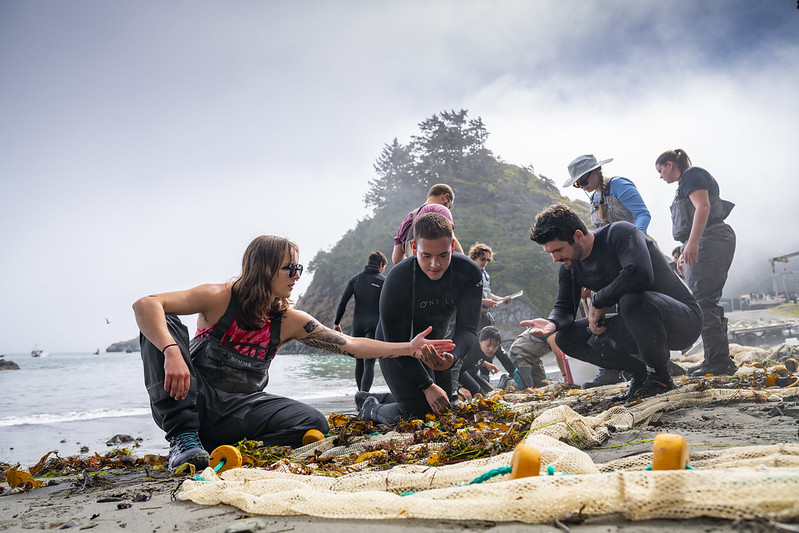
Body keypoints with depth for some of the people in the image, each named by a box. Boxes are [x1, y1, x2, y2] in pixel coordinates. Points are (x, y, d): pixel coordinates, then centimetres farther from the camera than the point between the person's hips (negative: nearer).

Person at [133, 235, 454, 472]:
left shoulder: (289, 321, 0)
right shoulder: (220, 298, -13)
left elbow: (350, 345, 0)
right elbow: (145, 305, -24)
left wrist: (409, 348, -9)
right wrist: (172, 352, -42)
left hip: (240, 409, 3)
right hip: (188, 401, -3)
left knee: (313, 424, -20)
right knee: (164, 327, -26)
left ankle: (223, 449, -12)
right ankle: (183, 438, -25)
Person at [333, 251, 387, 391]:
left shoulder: (355, 279, 8)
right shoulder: (383, 281, 1)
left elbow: (343, 302, 2)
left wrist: (336, 322, 8)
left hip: (358, 323, 3)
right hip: (375, 324, -3)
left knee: (359, 362, 15)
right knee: (369, 363, -8)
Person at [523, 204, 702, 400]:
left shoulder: (620, 233, -20)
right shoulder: (570, 267, 1)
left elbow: (641, 274, -37)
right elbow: (564, 307, 6)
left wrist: (598, 301, -24)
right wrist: (552, 323, -18)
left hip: (684, 318, -7)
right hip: (641, 326, 7)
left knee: (631, 300, -39)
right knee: (567, 337, -4)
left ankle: (662, 376, -14)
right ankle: (639, 371, 6)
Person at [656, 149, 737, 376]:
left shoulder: (692, 175, -3)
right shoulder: (686, 182, 27)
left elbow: (703, 207, -18)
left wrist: (692, 243, -27)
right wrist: (684, 253, 28)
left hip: (709, 243, -11)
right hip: (711, 245, 11)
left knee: (702, 302, -14)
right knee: (709, 302, 10)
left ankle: (718, 360, -16)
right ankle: (719, 361, 12)